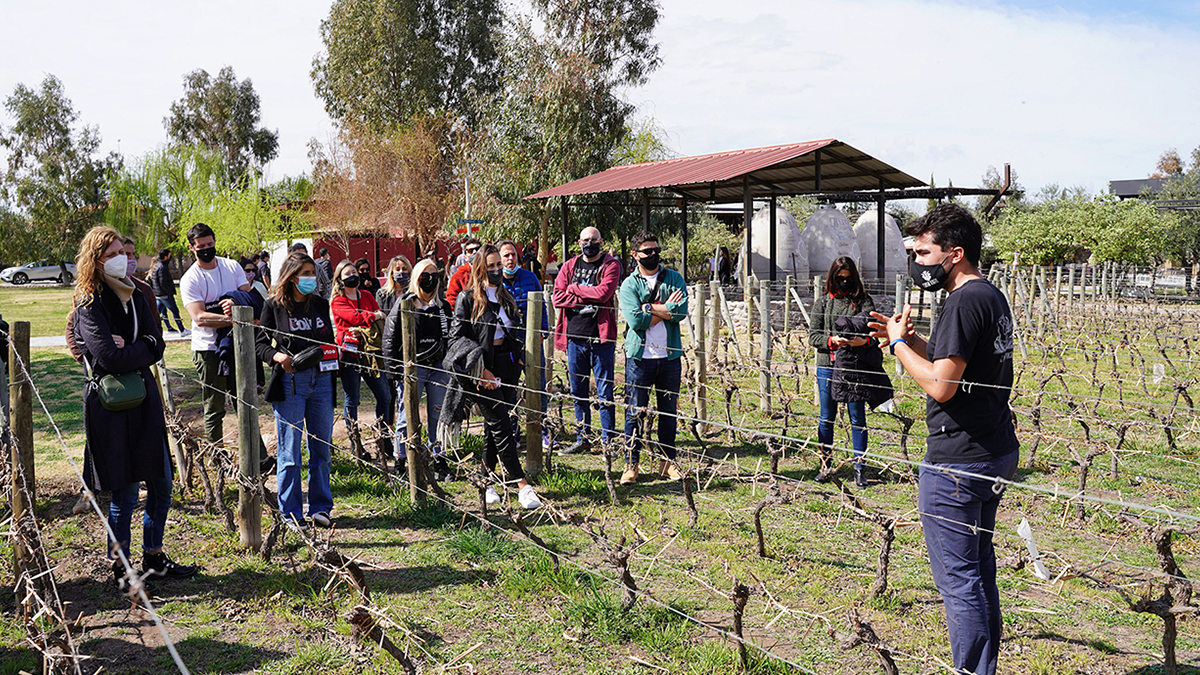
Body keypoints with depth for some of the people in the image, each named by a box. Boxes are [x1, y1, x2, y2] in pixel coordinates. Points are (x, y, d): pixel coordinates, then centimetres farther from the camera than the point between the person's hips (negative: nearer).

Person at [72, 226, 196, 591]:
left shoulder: (136, 296, 11)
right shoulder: (90, 304, -10)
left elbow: (156, 345, 2)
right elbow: (110, 358, -20)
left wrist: (127, 348, -13)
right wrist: (142, 349, -6)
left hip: (144, 397, 6)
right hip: (110, 405, -6)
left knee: (161, 484, 10)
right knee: (125, 492, 0)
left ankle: (154, 558, 26)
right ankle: (120, 568, 16)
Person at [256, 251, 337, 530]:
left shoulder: (321, 304, 13)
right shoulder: (274, 305, 0)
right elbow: (260, 342, 3)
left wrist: (333, 367, 8)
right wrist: (277, 356, -16)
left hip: (321, 379, 4)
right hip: (289, 381, -4)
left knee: (321, 447, 8)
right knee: (289, 449, 0)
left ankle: (320, 507, 19)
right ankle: (292, 512, 9)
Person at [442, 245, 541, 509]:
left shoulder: (505, 297, 16)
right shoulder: (467, 298, -4)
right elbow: (457, 338, -8)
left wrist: (518, 358, 11)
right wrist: (481, 369, -15)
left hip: (505, 366, 6)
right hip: (481, 370, -6)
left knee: (494, 426, 10)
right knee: (502, 425, -9)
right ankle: (522, 486, -10)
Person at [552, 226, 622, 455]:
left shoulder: (611, 265, 1)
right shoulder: (570, 266, 13)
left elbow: (604, 292, -17)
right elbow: (557, 297, 0)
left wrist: (574, 288, -6)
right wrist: (588, 299, -11)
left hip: (601, 337, -4)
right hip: (574, 336, 4)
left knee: (605, 393, -1)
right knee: (578, 392, 11)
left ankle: (607, 440, 8)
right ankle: (582, 439, 21)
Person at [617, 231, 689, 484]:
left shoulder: (674, 279, 7)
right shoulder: (629, 285, 0)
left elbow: (681, 312, -10)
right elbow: (636, 321, -15)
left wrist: (649, 308, -11)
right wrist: (666, 309, -9)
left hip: (670, 356, 2)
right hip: (640, 356, -2)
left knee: (669, 411, 10)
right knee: (635, 412, 1)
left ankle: (667, 461, 21)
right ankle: (631, 464, 10)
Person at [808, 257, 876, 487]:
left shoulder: (864, 301, 4)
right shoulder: (822, 302, 9)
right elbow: (813, 336, 4)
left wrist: (863, 340, -28)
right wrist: (832, 341, -14)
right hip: (827, 366, 2)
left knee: (857, 418, 3)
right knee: (826, 418, 9)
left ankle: (860, 468, 13)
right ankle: (825, 465, 22)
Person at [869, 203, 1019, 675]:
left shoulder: (965, 302, -19)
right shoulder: (992, 296, 12)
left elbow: (940, 386, -24)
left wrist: (899, 343, -11)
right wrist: (911, 340, 10)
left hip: (957, 463, -11)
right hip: (997, 452, 11)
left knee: (957, 576, -1)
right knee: (979, 567, 20)